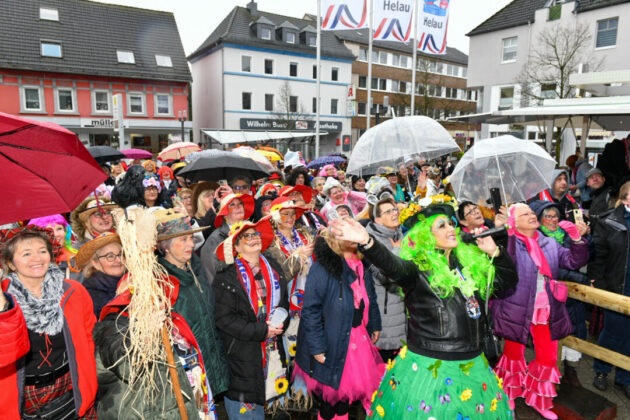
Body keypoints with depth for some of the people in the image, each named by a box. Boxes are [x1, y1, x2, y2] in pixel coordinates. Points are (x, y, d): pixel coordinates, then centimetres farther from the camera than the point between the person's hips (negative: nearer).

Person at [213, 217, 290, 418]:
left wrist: (280, 323, -7)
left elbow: (284, 304, 14)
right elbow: (224, 320, -14)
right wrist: (261, 331, -16)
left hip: (273, 349, 5)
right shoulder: (227, 277, -11)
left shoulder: (273, 269, 8)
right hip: (242, 354, -5)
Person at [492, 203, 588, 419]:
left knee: (548, 357, 14)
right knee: (514, 353, 14)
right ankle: (509, 393, 38)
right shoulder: (509, 243, -10)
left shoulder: (550, 244, 7)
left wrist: (577, 239, -13)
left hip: (546, 311, 5)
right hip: (517, 310, -5)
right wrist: (507, 232, -37)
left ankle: (538, 399, 36)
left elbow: (574, 262, 3)